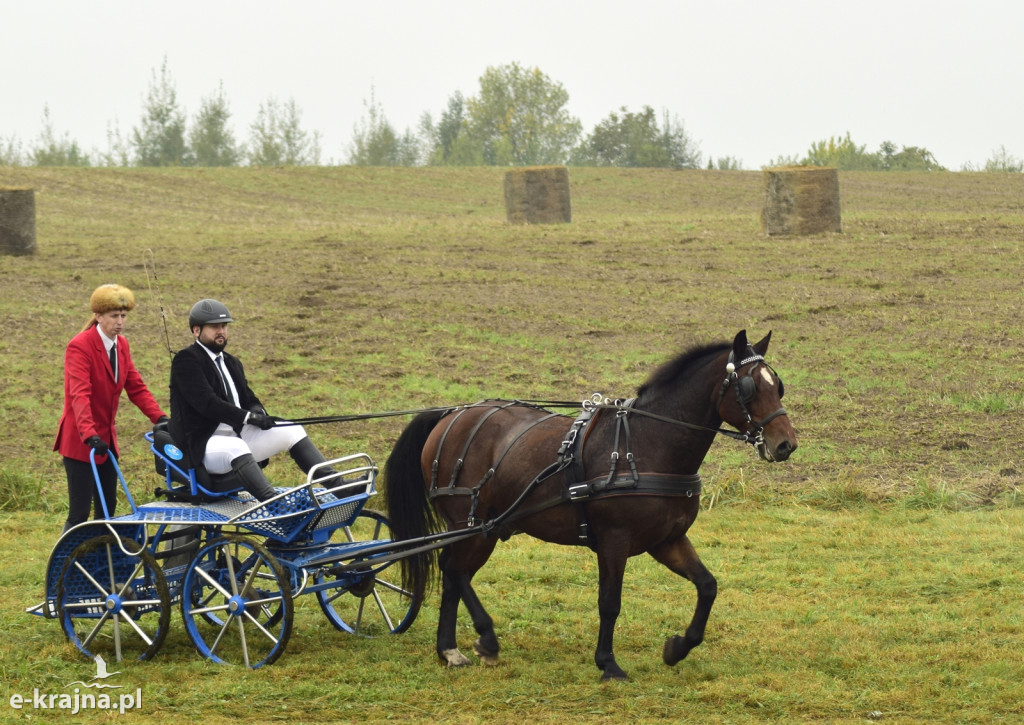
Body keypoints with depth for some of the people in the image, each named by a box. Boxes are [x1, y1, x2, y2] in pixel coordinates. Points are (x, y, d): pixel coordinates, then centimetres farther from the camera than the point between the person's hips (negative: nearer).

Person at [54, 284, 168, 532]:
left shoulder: (121, 345, 7)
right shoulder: (79, 347, -18)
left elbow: (136, 388, 7)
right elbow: (80, 395, -29)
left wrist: (160, 418, -8)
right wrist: (89, 435, -42)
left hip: (106, 437, 8)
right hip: (80, 442, -8)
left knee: (107, 511, 10)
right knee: (79, 513, -9)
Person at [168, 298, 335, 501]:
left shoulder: (232, 363, 21)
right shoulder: (185, 360, -8)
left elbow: (249, 399, 19)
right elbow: (206, 402, -20)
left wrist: (258, 412, -7)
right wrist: (249, 417, -25)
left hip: (239, 436, 9)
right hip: (203, 444, -9)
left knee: (293, 431, 0)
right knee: (235, 447, -40)